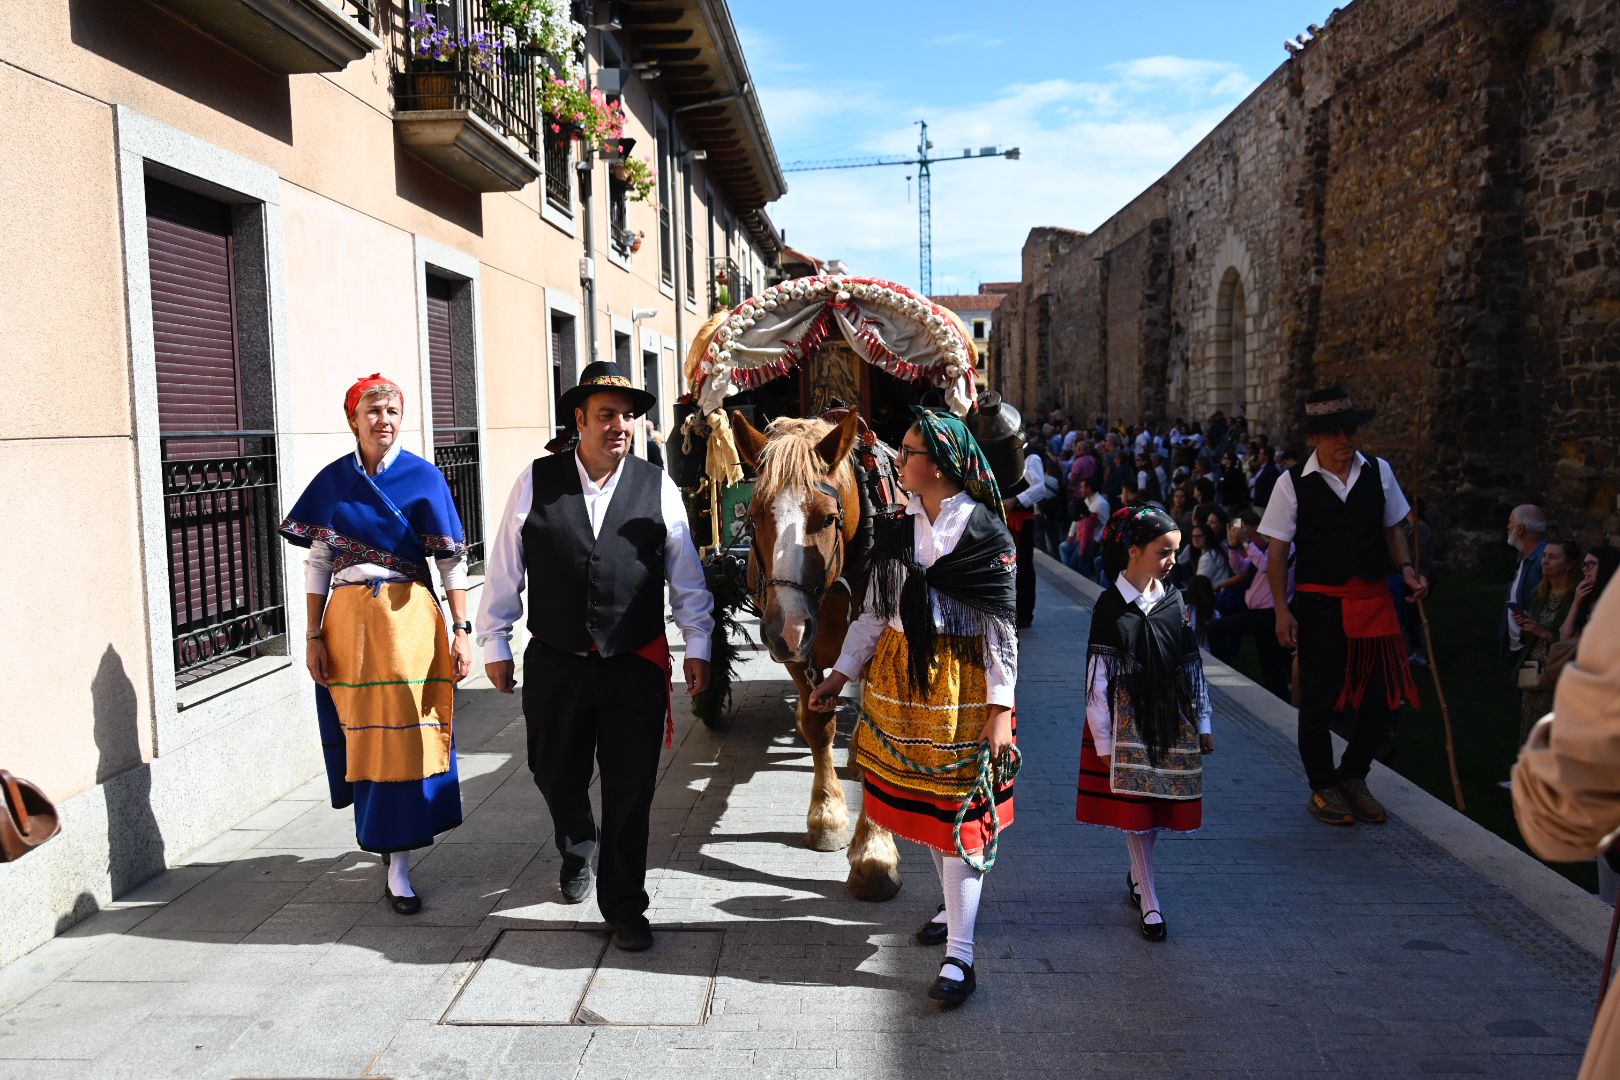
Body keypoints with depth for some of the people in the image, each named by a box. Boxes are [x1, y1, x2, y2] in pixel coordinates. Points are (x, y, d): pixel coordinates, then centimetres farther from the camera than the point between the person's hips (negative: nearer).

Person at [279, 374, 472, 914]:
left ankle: (397, 864, 6)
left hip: (409, 619, -2)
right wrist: (314, 636, 1)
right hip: (348, 621, 2)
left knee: (404, 733, -1)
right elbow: (317, 562, 6)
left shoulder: (424, 478, -2)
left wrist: (462, 631, -6)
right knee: (364, 733, 8)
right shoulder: (332, 481, 4)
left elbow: (451, 560, -2)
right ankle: (382, 833, 30)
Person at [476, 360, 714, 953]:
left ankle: (624, 907, 20)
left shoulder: (657, 487, 1)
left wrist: (697, 643, 4)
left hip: (637, 665, 0)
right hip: (555, 663, 1)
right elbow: (504, 567, 5)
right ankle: (577, 850, 48)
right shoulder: (536, 481, -1)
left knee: (630, 791, 3)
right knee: (557, 775, 15)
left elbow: (686, 574, 6)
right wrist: (495, 643, 7)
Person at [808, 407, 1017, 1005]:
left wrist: (1000, 708, -13)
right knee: (919, 797, 15)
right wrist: (840, 674, 8)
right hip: (899, 676, 6)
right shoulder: (898, 526, 5)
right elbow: (874, 611, 10)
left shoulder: (985, 532, -10)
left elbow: (1001, 625, -10)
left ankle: (960, 955, 2)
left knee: (958, 808, -3)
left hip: (961, 682, -5)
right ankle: (955, 902, 38)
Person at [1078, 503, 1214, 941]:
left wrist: (1202, 725, 8)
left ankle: (1138, 874, 33)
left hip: (1172, 721, 4)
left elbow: (1193, 668, 8)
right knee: (1134, 807, 2)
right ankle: (1149, 901, 12)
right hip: (1128, 721, -4)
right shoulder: (1111, 606, -10)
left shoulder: (1174, 603, 2)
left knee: (1158, 805, 9)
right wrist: (1102, 739, -9)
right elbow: (1098, 677, -9)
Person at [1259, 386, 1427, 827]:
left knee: (1384, 695, 5)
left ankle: (1353, 777, 28)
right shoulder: (1293, 483, -6)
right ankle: (1322, 788, 23)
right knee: (1319, 700, 2)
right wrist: (1282, 609, -11)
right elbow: (1277, 550, -4)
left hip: (1374, 600, 4)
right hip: (1318, 603, -3)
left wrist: (1406, 569, -1)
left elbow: (1393, 527, 16)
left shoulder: (1378, 471, 5)